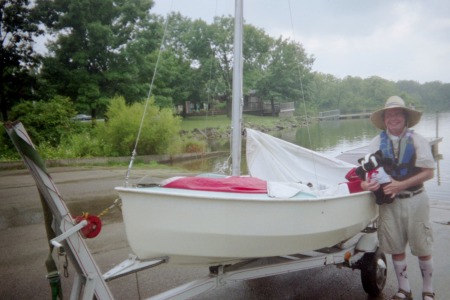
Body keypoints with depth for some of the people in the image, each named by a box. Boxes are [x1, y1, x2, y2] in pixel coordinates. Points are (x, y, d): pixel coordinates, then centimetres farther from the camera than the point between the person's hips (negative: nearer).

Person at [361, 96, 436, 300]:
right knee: (396, 249, 11)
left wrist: (401, 185, -20)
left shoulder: (417, 140, -4)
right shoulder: (377, 142, 2)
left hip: (415, 200, -2)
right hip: (389, 202, 2)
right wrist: (366, 183, -23)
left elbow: (429, 172, -8)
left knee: (423, 249, 10)